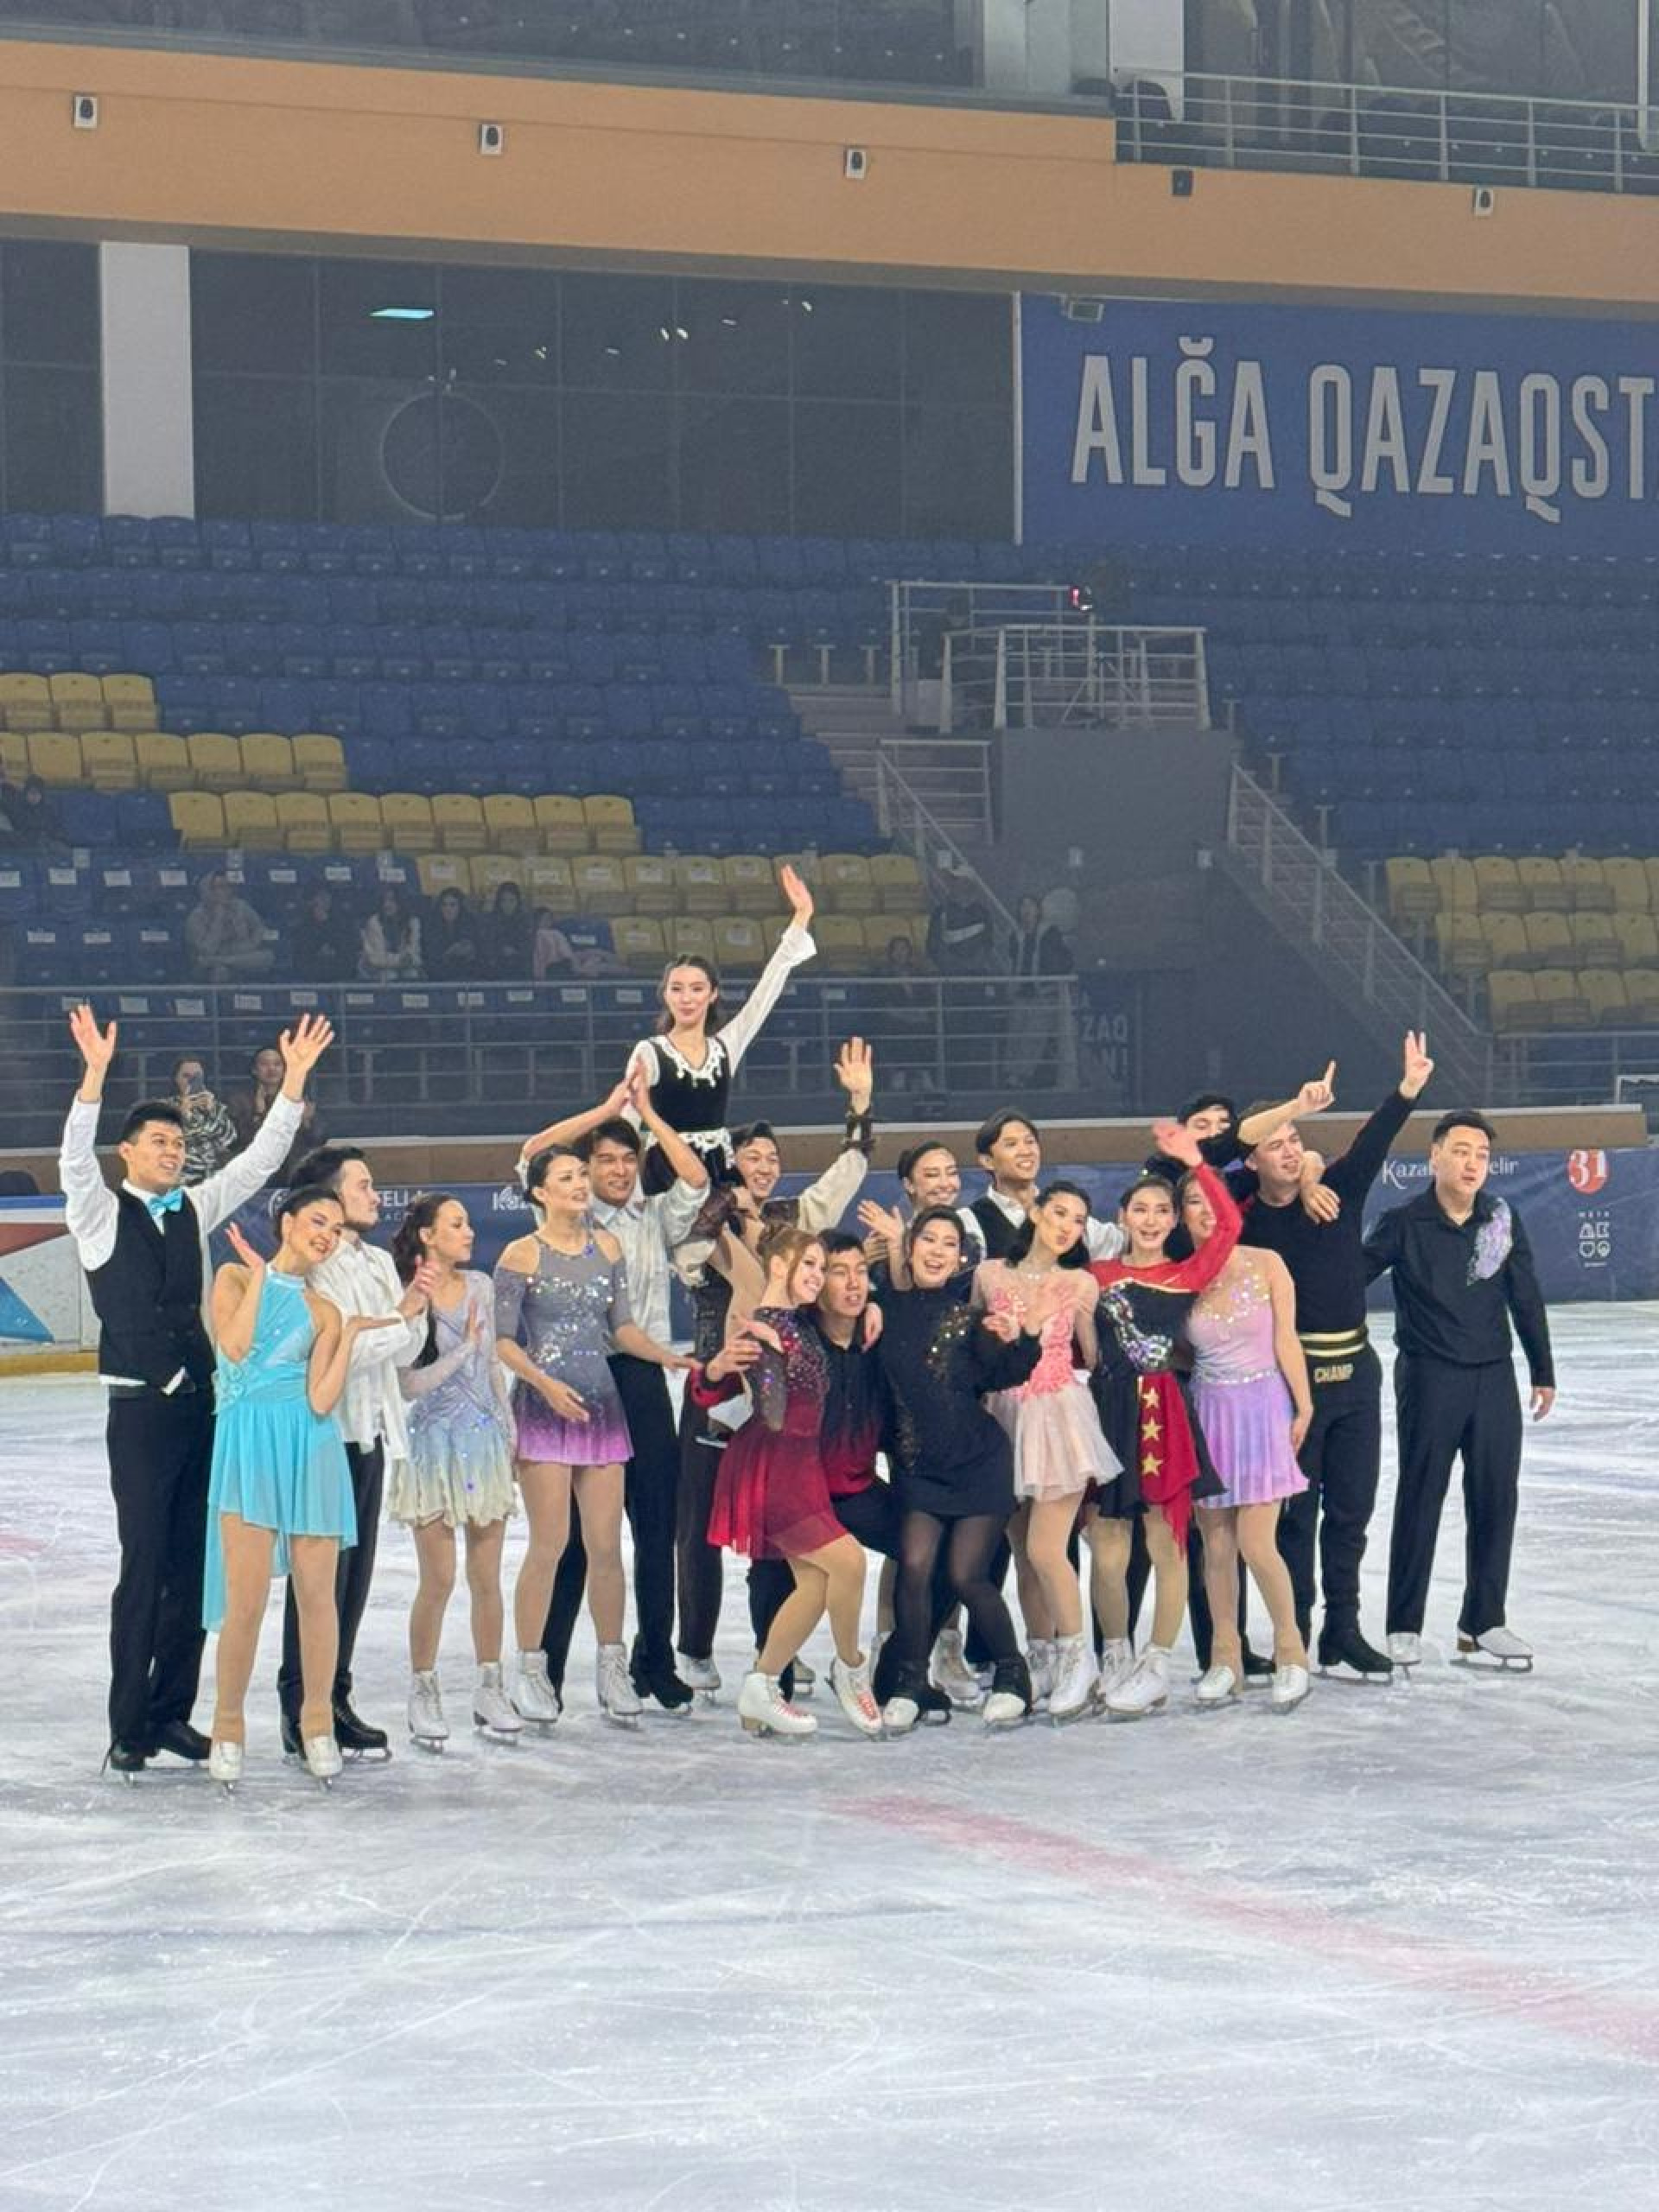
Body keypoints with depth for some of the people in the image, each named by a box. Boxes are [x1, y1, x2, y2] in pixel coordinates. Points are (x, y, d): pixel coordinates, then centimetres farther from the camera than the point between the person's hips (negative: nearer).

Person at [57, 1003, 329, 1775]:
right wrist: (95, 1072, -32)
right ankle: (128, 1728, 0)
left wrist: (295, 1077, -1)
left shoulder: (194, 1211, 11)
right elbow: (75, 1158, -20)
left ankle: (172, 1712, 14)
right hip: (140, 1412, -5)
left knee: (192, 1566, 6)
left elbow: (259, 1159, 8)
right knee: (143, 1568, -5)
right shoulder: (101, 1214, -2)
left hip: (199, 1405, 5)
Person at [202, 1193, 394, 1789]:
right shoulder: (236, 1277, 8)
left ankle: (317, 1723, 18)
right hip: (249, 1442, -3)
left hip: (311, 1445, 3)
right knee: (246, 1600, -8)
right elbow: (235, 1345, -11)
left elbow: (321, 1400, 0)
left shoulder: (323, 1312, 13)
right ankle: (227, 1728, 7)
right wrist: (259, 1274, -3)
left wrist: (351, 1335, -2)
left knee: (317, 1594, 2)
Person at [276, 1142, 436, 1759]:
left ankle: (335, 1703, 20)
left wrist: (414, 1306, -4)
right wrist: (402, 1316, -12)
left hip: (370, 1438, 9)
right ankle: (305, 1717, -1)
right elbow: (338, 1353, -20)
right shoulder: (312, 1269, -12)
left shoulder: (380, 1263, 15)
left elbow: (406, 1353, 14)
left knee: (354, 1577, 12)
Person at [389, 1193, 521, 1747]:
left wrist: (509, 1429, 17)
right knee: (438, 1579, -4)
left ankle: (489, 1689, 12)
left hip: (485, 1440, 5)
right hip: (433, 1445, -5)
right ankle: (423, 1691, 7)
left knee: (487, 1577, 5)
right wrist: (464, 1349, -14)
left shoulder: (480, 1287, 8)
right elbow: (410, 1385, -14)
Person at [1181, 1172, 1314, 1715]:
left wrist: (1303, 1409, -4)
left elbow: (1286, 1341, -2)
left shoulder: (1266, 1265, -3)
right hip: (1208, 1412, 3)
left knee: (1256, 1544, -10)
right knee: (1216, 1545, 4)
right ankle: (1224, 1659, 14)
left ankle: (1290, 1653, 6)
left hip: (1262, 1409, -3)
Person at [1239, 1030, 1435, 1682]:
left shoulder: (1339, 1192, 2)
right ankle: (1294, 1641, 7)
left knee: (1351, 1509, 9)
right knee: (1296, 1512, 1)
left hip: (1356, 1371, 4)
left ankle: (1341, 1636, 17)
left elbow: (1372, 1144, -11)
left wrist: (1408, 1090, -27)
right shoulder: (1244, 1223, -4)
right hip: (1290, 1376, -4)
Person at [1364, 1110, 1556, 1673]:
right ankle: (1404, 1627, 11)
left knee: (1495, 1499, 6)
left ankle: (1484, 1622, 17)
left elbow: (1526, 1298, 10)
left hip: (1494, 1378, 4)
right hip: (1429, 1377, -4)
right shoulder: (1405, 1224, -8)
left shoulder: (1503, 1220, 3)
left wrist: (1543, 1372, 14)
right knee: (1420, 1500, 3)